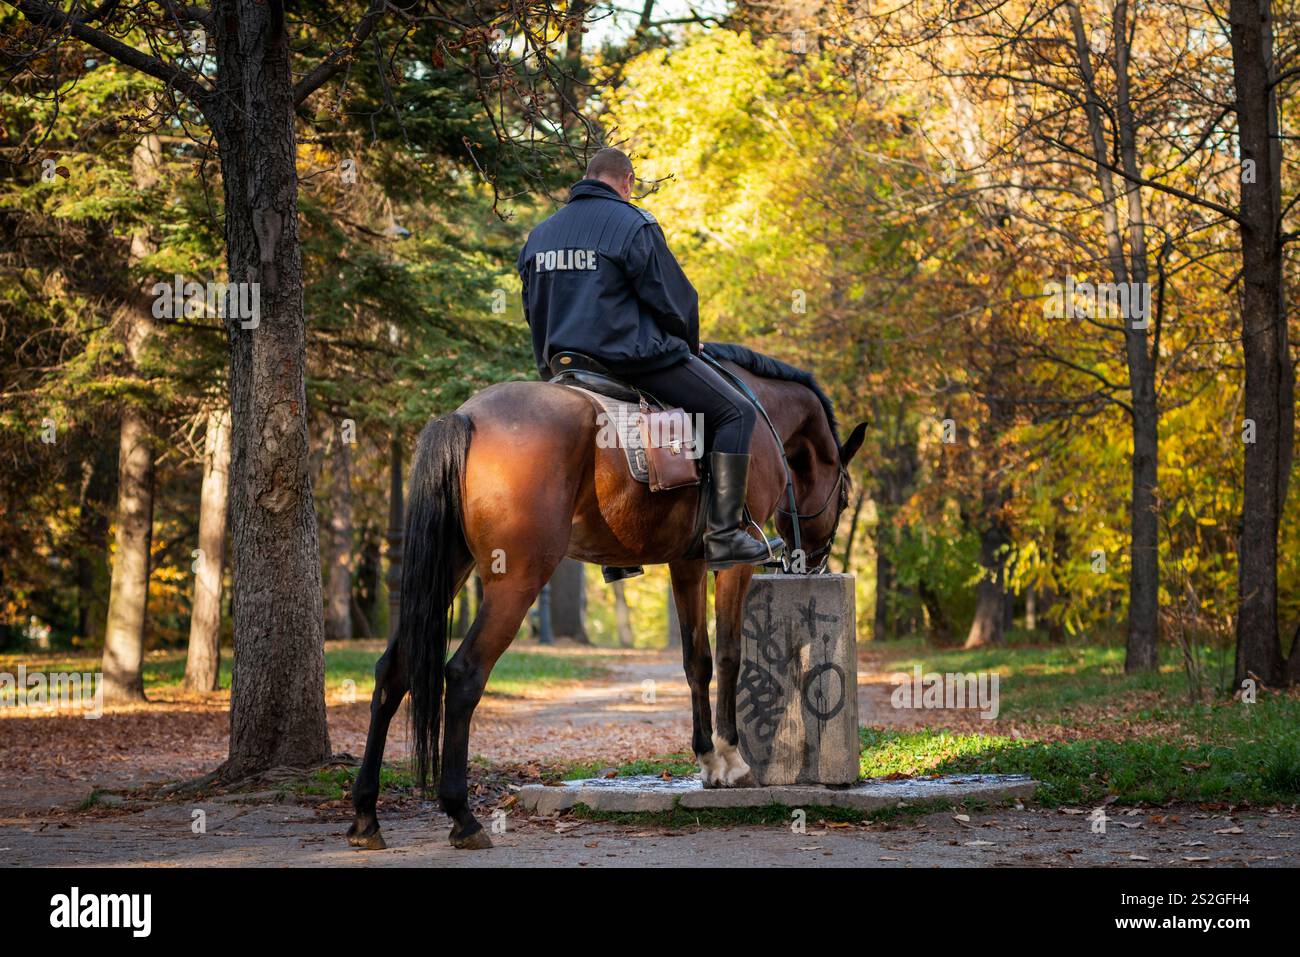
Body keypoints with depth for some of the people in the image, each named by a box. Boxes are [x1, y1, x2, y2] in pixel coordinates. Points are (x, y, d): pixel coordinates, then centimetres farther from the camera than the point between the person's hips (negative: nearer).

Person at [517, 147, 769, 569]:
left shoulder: (540, 233, 13)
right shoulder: (633, 225, -9)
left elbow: (533, 311, 18)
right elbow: (673, 300, -7)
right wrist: (688, 349, 11)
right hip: (636, 358, -8)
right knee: (736, 412, -2)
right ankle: (723, 534, -13)